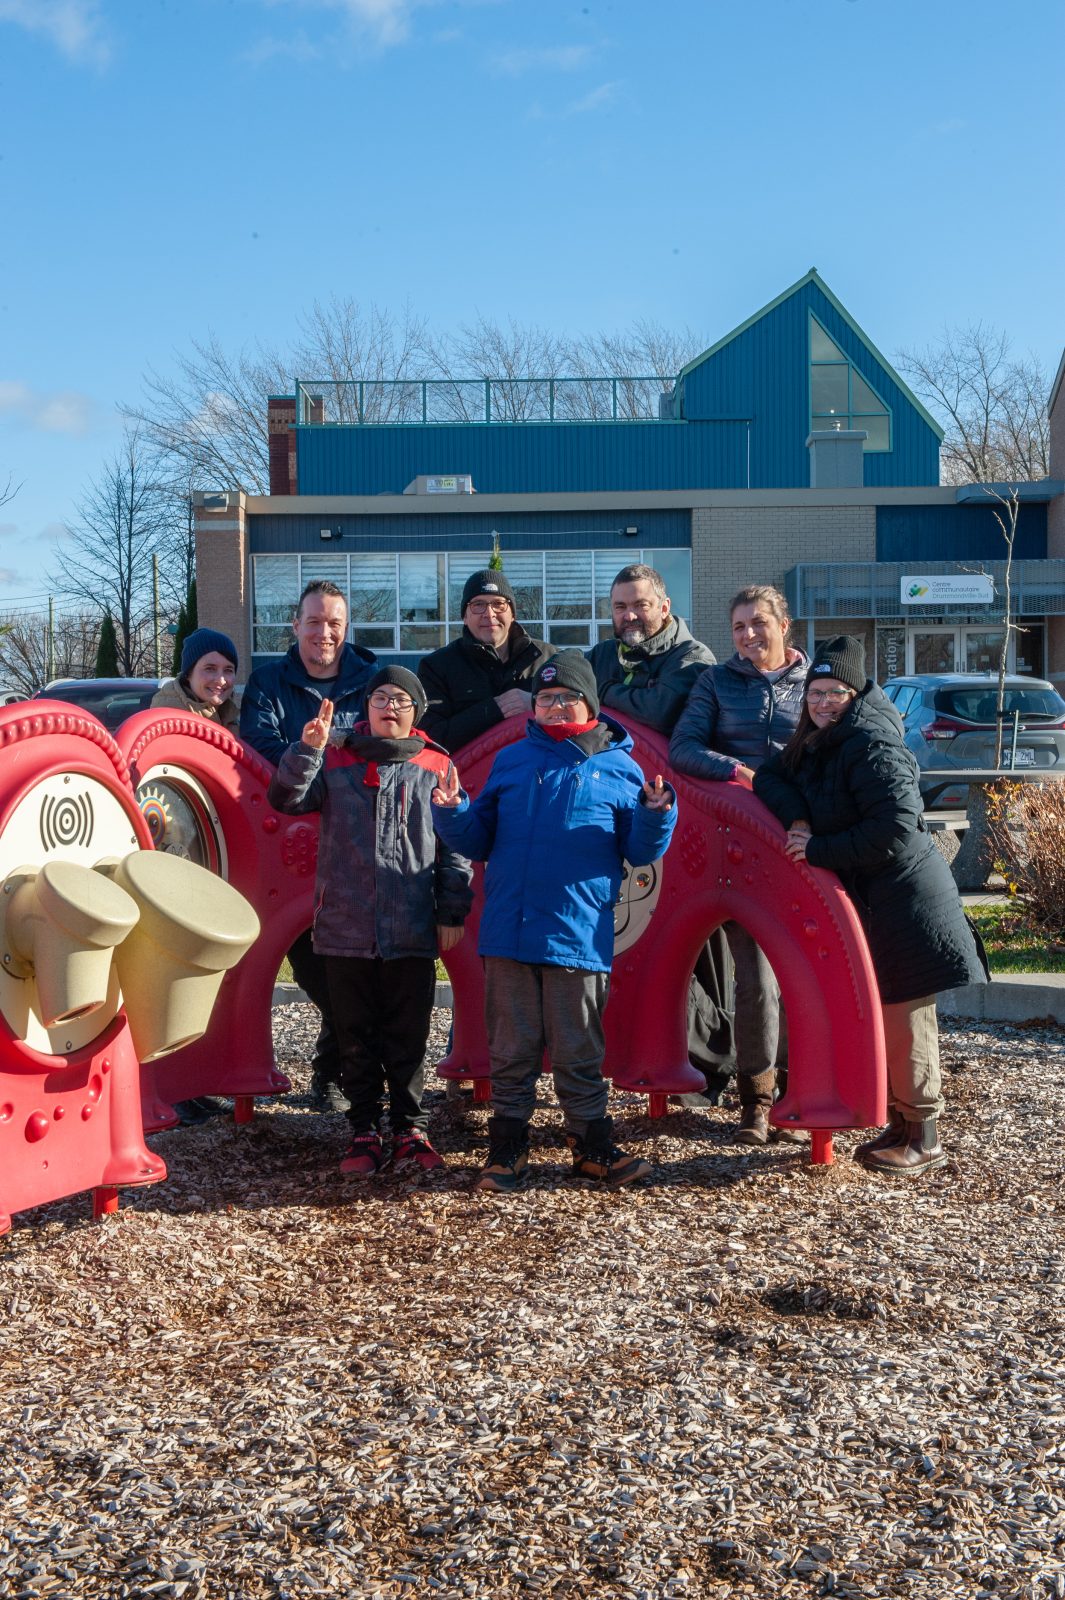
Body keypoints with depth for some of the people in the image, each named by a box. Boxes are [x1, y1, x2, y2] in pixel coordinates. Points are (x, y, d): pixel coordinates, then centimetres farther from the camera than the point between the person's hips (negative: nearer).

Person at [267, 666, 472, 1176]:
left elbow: (455, 844, 5)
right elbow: (286, 798, -6)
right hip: (345, 928, 1)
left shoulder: (436, 767, 5)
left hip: (413, 931, 0)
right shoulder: (335, 760, 6)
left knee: (408, 1038, 7)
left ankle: (410, 1129, 20)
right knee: (356, 1038, 9)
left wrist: (452, 912, 1)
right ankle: (364, 1132, 20)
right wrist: (308, 748, -20)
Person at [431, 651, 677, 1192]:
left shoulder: (618, 768, 6)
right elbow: (478, 841, 12)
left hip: (578, 937, -1)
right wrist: (452, 813, -7)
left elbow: (640, 850, 2)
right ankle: (507, 1149, 20)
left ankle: (592, 1147, 21)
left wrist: (656, 816, -17)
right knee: (511, 1049, 9)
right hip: (509, 932, 2)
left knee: (579, 1052, 8)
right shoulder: (511, 761, 10)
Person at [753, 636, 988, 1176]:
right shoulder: (815, 745, 11)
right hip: (865, 903, 9)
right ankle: (899, 1125, 26)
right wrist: (796, 818, -12)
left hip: (904, 904, -9)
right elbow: (768, 778, 7)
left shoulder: (872, 745, -18)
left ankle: (923, 1140, 9)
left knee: (903, 1020, -3)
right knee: (880, 1018, 15)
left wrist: (819, 850, -21)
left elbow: (897, 827, -26)